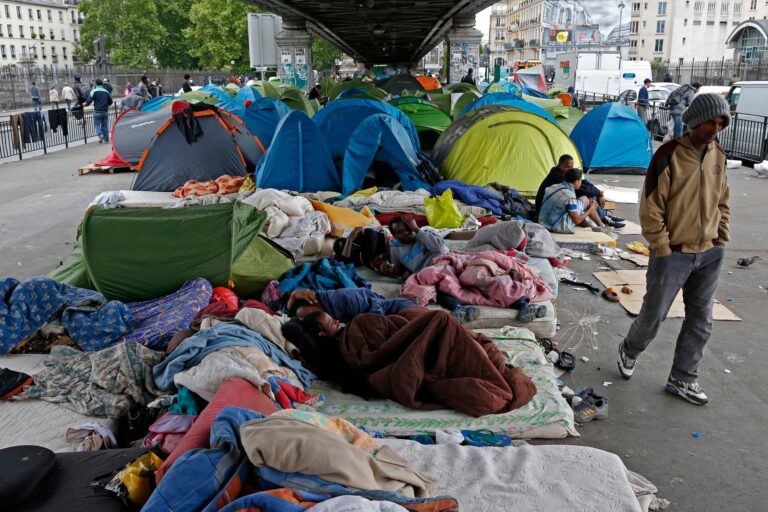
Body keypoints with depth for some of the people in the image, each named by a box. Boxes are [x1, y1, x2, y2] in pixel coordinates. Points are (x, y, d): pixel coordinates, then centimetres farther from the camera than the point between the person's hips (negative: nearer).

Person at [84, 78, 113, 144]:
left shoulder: (94, 91, -6)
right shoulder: (106, 91, 6)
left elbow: (89, 101, -12)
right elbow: (110, 102, 12)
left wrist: (85, 104, 7)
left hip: (97, 111, -3)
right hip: (105, 111, 3)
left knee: (97, 124, 7)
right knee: (105, 125, 9)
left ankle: (100, 135, -17)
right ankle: (107, 140, 8)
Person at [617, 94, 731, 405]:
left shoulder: (718, 156, 5)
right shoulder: (670, 155, -14)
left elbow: (722, 203, 16)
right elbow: (651, 208, -14)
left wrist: (721, 241, 11)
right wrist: (663, 250, -13)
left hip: (710, 254, 6)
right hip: (674, 254, -6)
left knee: (700, 321, 10)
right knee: (654, 314, 5)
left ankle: (682, 380, 24)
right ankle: (630, 351, 35)